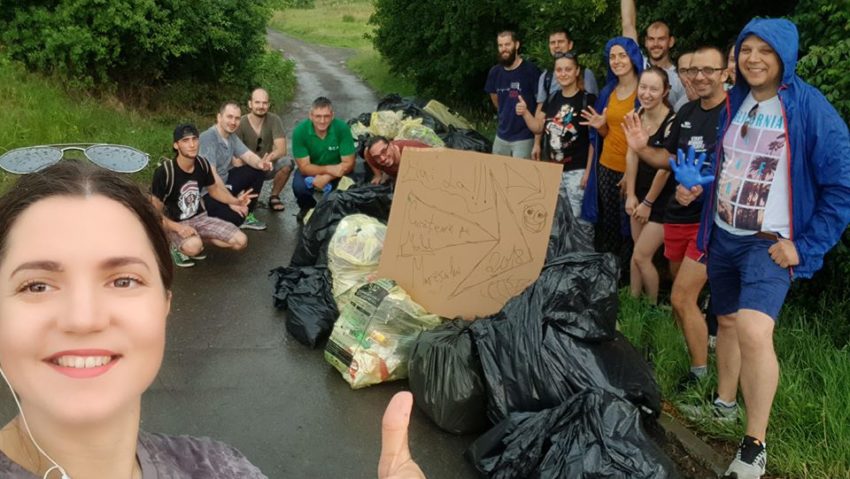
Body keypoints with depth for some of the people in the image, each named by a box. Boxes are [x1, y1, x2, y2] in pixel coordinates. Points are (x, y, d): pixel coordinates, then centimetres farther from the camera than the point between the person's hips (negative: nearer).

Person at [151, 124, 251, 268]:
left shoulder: (202, 164, -6)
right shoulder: (164, 171, -24)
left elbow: (214, 189, 12)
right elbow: (155, 211, -18)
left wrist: (235, 201, -5)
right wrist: (178, 227, -31)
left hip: (200, 218, 6)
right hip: (175, 224, -6)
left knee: (240, 241, -6)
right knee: (193, 248, -39)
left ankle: (197, 238, 11)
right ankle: (177, 246, -2)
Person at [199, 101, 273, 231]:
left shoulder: (232, 136, 3)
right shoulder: (208, 138, -24)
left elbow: (248, 156, 2)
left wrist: (260, 163, -24)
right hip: (207, 192, -9)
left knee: (258, 171, 1)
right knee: (235, 217, -28)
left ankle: (247, 216, 8)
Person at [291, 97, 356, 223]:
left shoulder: (342, 128, -24)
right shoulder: (300, 131, -24)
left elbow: (349, 164, -21)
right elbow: (304, 167, -22)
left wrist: (326, 178, -35)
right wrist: (330, 169, -38)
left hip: (337, 172, 1)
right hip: (310, 171, 0)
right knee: (299, 186, -31)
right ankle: (307, 208, 7)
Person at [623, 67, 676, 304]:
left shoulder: (672, 122, -23)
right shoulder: (635, 116, -2)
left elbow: (665, 167, -18)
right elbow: (632, 155, 3)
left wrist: (649, 202, -8)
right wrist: (631, 195, 0)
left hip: (663, 199, -6)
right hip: (640, 194, 7)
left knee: (641, 257, -3)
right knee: (638, 253, 15)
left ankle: (653, 307, 18)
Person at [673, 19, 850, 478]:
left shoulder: (811, 109, -13)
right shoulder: (732, 102, 5)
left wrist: (806, 246, -12)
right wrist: (695, 187, 1)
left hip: (769, 243, -6)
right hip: (722, 236, 6)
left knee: (753, 331, -23)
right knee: (727, 322, 19)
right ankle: (723, 404, 41)